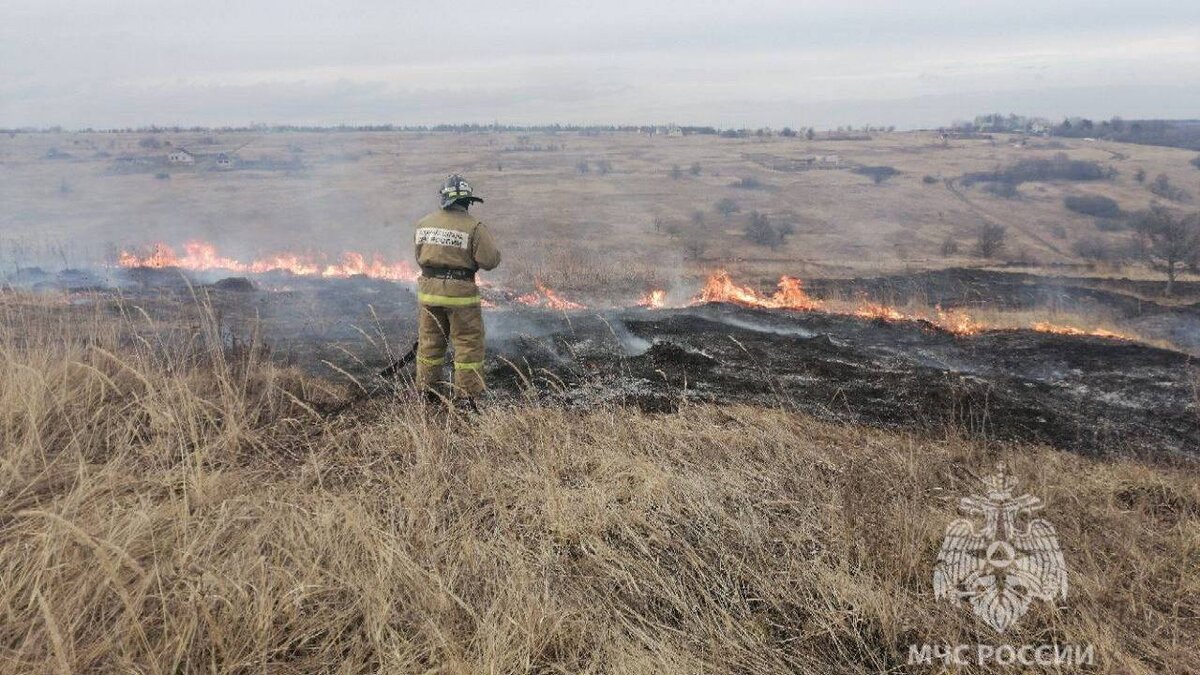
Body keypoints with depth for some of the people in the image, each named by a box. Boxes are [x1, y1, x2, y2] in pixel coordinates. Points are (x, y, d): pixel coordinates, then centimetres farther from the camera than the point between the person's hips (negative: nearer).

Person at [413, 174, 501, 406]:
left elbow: (419, 257, 12)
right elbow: (491, 261, -14)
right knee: (469, 344, 5)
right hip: (460, 292, -5)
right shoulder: (474, 227, -13)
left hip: (428, 289, 5)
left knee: (429, 341, 17)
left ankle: (429, 394, 27)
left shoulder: (424, 223, 4)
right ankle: (465, 396, 6)